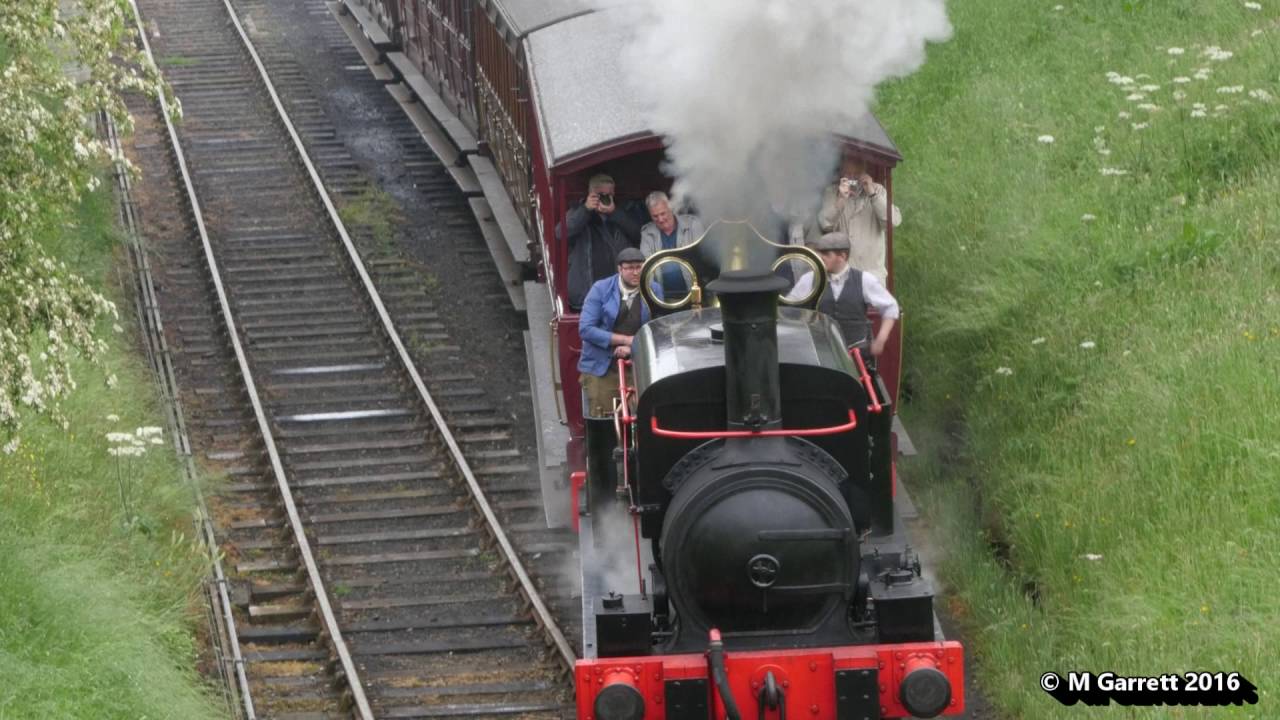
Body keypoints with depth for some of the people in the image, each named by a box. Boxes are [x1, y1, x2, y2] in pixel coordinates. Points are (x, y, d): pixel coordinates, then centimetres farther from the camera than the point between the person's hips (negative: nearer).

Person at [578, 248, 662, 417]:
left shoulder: (654, 292, 4)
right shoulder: (601, 289, -1)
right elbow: (585, 329, -9)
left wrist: (633, 347, -18)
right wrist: (625, 339, -13)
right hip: (601, 368, -1)